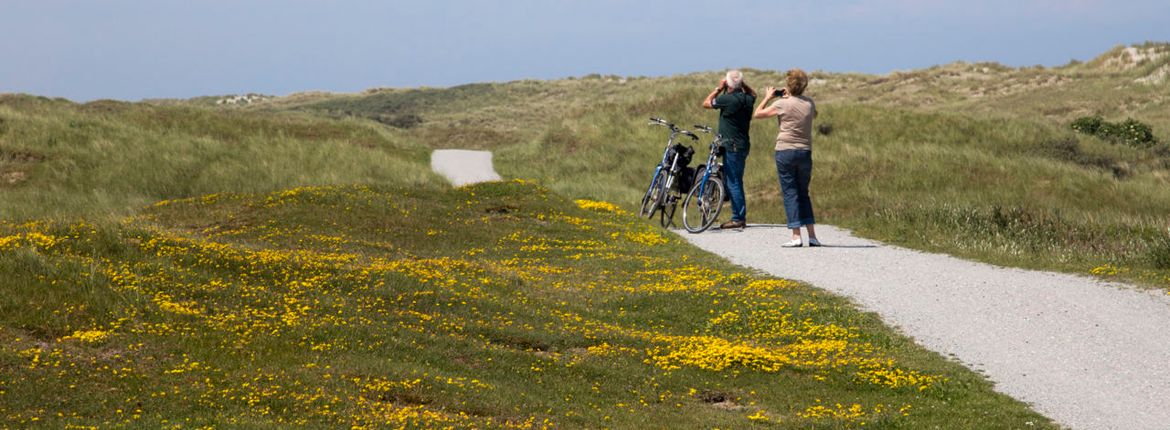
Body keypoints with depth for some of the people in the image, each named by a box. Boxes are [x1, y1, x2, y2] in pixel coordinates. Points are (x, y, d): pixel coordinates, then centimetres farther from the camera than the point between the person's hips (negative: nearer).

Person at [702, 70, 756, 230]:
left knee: (733, 183, -5)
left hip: (732, 146, -8)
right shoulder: (748, 99, 5)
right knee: (736, 182, 15)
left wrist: (718, 88, 5)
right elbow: (753, 93, 31)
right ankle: (741, 217, 18)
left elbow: (706, 103, -2)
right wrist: (742, 84, 18)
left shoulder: (727, 99, -17)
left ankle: (738, 218, -5)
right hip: (743, 145, 8)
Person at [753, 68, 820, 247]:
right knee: (803, 193, 14)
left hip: (785, 151, -4)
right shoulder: (810, 103, 4)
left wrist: (768, 97, 15)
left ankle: (796, 236, -7)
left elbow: (757, 113, 1)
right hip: (805, 152, 4)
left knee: (790, 193, 0)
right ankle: (812, 236, 9)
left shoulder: (782, 104, -9)